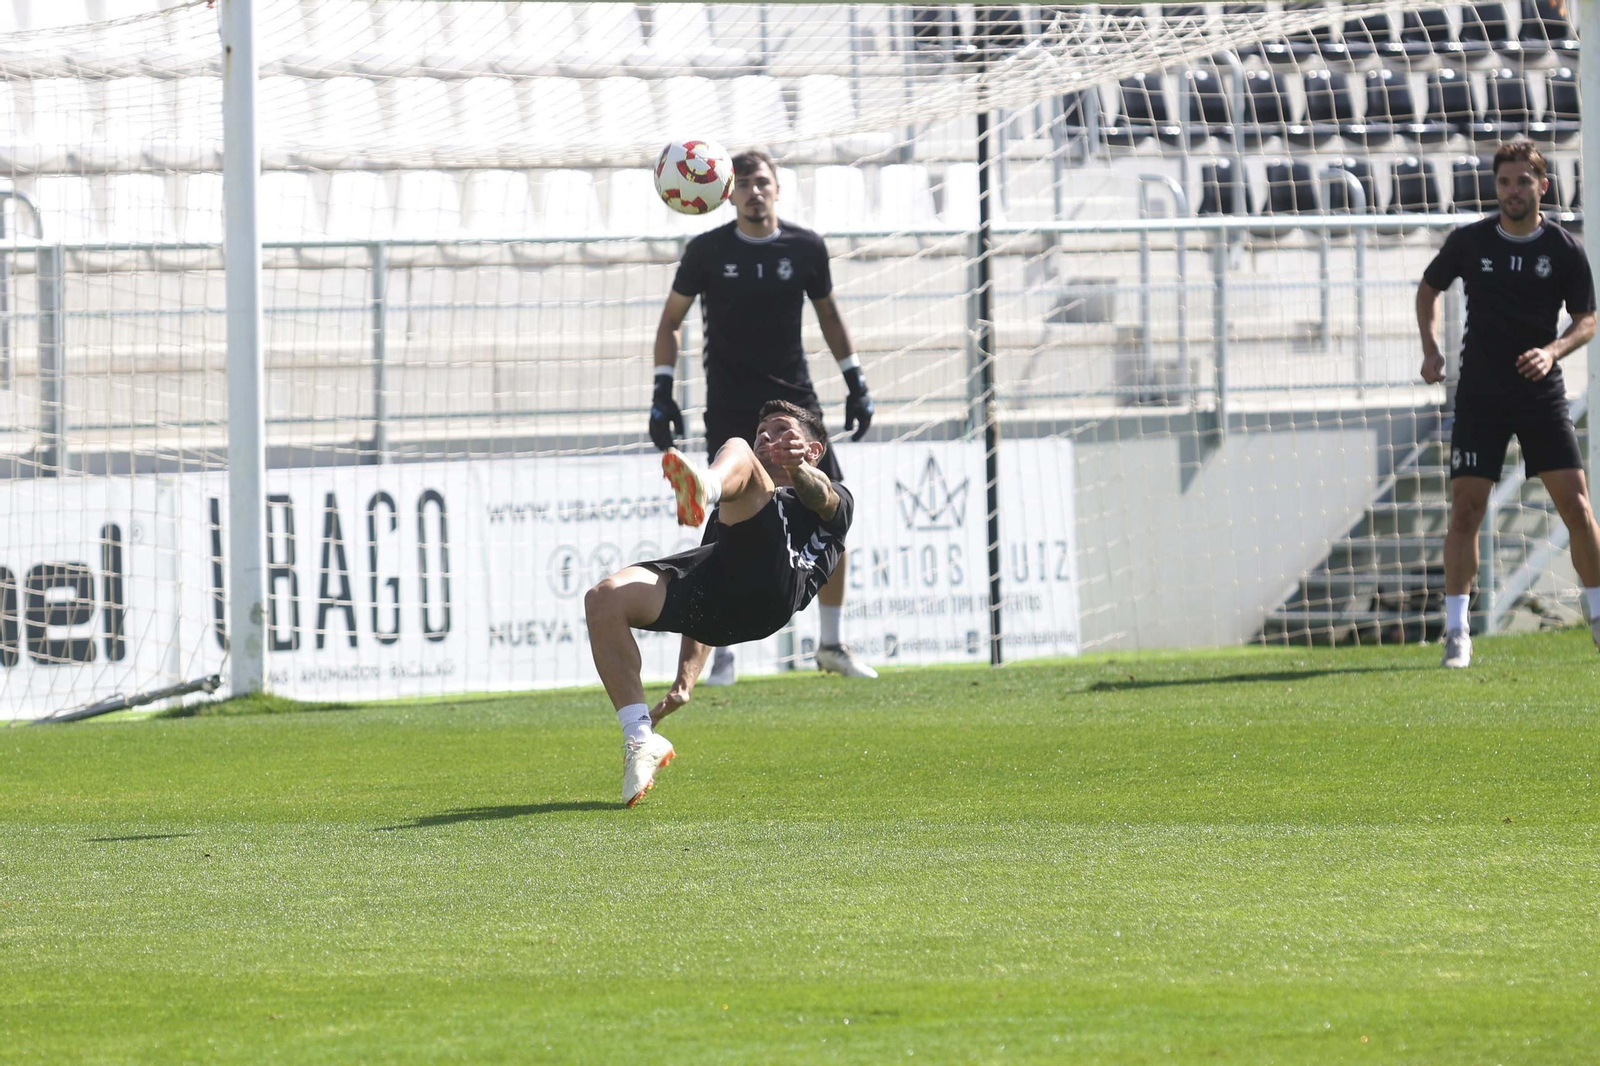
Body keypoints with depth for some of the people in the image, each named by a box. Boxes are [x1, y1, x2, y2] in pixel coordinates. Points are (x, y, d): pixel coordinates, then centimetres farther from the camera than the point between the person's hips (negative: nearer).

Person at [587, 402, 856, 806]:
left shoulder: (835, 500, 33)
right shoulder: (728, 514, 48)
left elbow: (820, 496, 6)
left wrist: (797, 470, -20)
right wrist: (686, 678, 23)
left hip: (769, 584, -5)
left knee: (735, 451, -21)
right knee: (605, 599, -22)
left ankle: (706, 487, -60)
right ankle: (640, 741, -20)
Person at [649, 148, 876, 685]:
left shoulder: (805, 247, 1)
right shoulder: (707, 251, -4)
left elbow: (828, 313, 16)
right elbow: (670, 321, 5)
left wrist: (855, 381, 13)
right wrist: (663, 392, -3)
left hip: (795, 399, 2)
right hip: (730, 408, -2)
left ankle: (831, 643, 11)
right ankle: (721, 651, -1)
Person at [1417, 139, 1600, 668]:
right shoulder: (1470, 241, -1)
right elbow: (1428, 288, 16)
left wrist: (1553, 351, -17)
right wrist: (1430, 349, 2)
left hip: (1542, 395, 0)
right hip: (1480, 396, 0)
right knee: (1465, 508, -7)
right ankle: (1456, 631, -1)